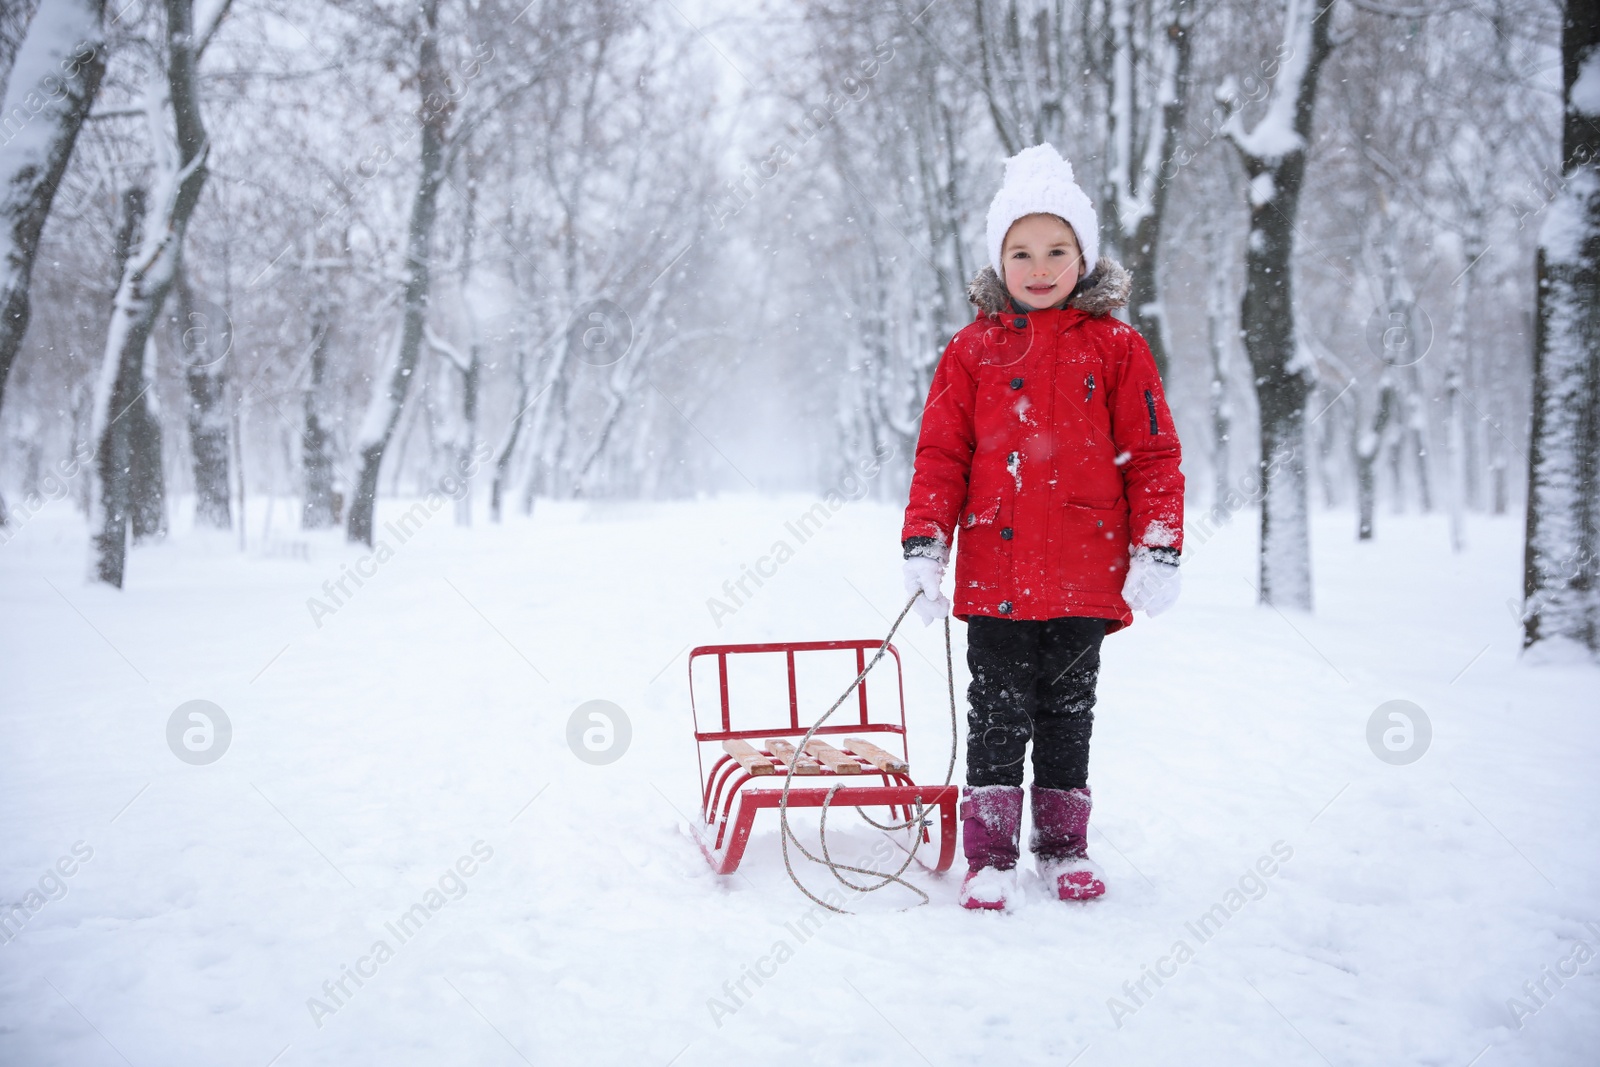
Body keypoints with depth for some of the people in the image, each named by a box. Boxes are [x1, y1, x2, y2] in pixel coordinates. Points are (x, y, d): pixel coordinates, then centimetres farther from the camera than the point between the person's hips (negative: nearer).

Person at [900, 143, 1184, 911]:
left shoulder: (1116, 348, 3)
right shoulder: (974, 350, 4)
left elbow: (1153, 453, 3)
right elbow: (940, 453, 5)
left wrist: (1158, 551, -4)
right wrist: (923, 546, -4)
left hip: (1086, 575, 0)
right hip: (995, 573, 0)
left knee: (1068, 712, 12)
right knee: (998, 716, 3)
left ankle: (1064, 845, 24)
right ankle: (989, 854, 12)